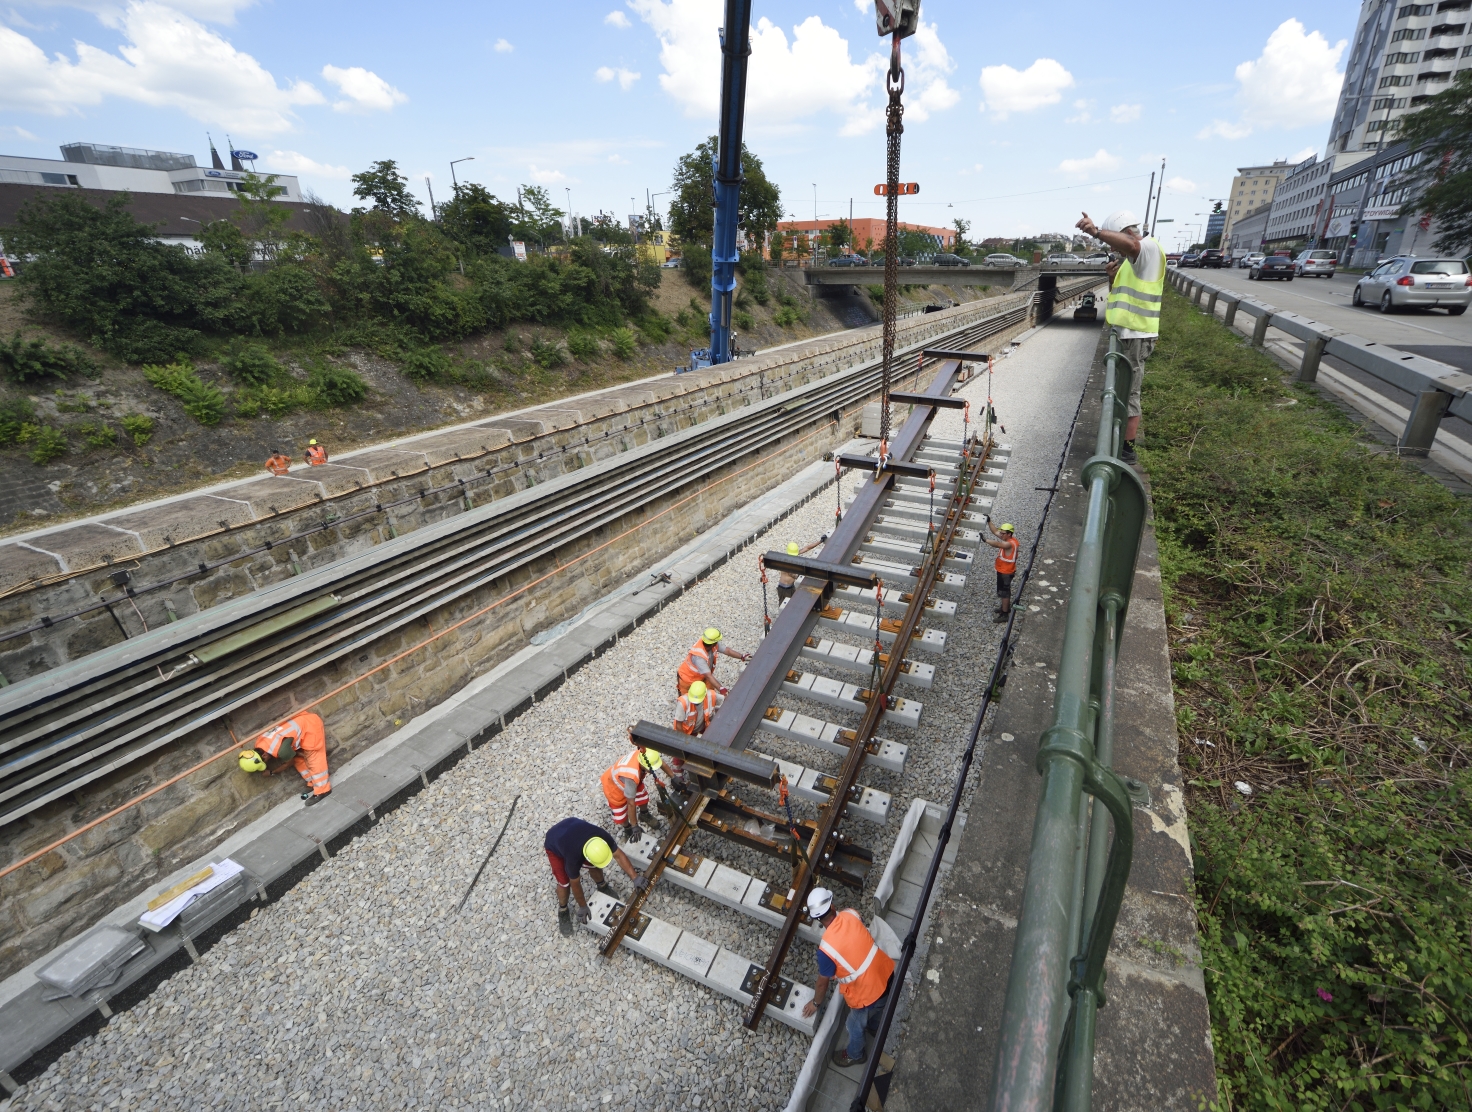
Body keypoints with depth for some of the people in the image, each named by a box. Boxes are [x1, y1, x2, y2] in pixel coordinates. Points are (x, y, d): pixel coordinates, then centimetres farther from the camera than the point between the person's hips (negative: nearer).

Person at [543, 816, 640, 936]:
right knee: (564, 882, -7)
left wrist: (635, 878, -23)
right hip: (554, 843, -4)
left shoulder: (602, 836, -33)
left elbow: (618, 855, -18)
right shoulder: (574, 857, -41)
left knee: (594, 866, 4)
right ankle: (562, 912, 20)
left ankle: (602, 887, 34)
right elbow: (575, 884, -22)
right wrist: (582, 907, -8)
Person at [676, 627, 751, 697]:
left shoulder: (713, 644, -22)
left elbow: (727, 650, -10)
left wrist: (742, 656, -16)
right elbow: (708, 676, -47)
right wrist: (721, 689, -53)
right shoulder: (699, 656, -43)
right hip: (688, 679, -7)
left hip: (701, 676, 7)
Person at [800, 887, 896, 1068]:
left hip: (868, 993, -5)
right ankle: (875, 1028, 67)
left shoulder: (826, 949, -28)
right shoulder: (850, 914, -15)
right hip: (887, 974, 5)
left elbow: (823, 983, -9)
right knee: (877, 1009, 39)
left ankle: (855, 1055, 56)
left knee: (855, 1026, 29)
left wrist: (816, 1003, 12)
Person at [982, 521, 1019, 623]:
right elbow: (995, 532, 2)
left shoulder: (1010, 544, -30)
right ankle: (1006, 607, 43)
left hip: (1005, 572, -10)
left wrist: (985, 539, -54)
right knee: (1004, 590, 25)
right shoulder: (1009, 539, -1)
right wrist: (989, 522, -6)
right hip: (1003, 570, 10)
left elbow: (997, 544, -48)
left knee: (1004, 592, 1)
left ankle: (1004, 614, 11)